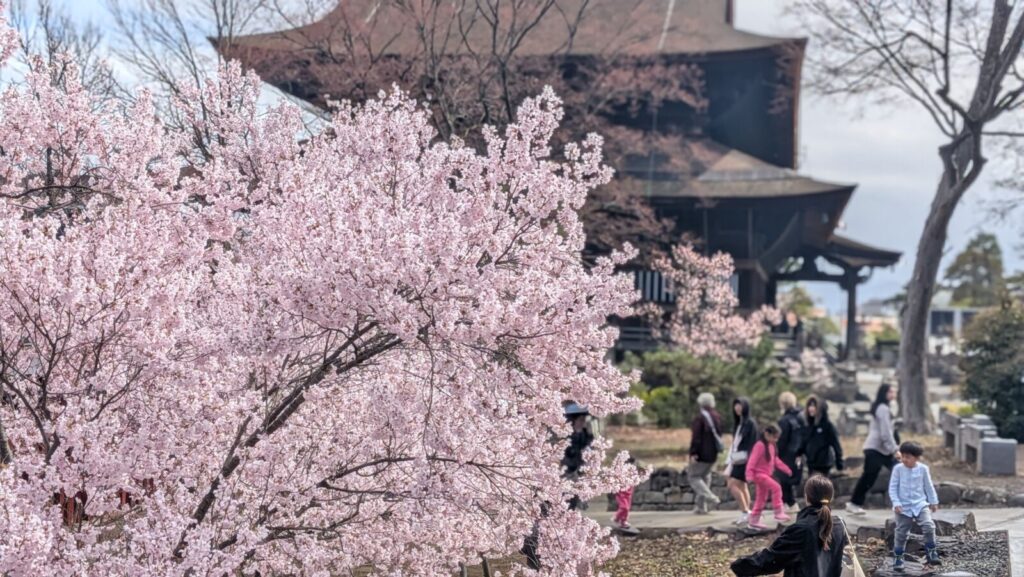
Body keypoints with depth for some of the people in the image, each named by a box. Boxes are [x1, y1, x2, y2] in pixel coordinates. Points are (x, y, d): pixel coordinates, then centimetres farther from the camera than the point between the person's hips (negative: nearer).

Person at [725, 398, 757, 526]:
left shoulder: (749, 423, -10)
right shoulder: (739, 423, 16)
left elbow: (752, 443, -14)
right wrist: (730, 462, 17)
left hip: (744, 460, -9)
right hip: (738, 460, 9)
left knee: (732, 484, -14)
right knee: (741, 486, 9)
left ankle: (745, 512, -9)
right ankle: (746, 515, 12)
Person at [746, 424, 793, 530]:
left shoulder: (771, 446, 12)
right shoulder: (760, 446, -16)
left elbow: (776, 460, 22)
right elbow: (753, 460, -21)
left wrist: (786, 469, 19)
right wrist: (749, 475, -27)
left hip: (766, 475, 10)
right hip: (759, 474, -10)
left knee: (762, 498, 12)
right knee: (776, 487, -25)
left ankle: (754, 521, 20)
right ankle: (778, 513, -26)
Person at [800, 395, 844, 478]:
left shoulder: (827, 425, -9)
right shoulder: (810, 425, 11)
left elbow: (836, 444, -10)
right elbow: (804, 444, 14)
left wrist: (839, 463, -13)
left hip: (823, 465, -7)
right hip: (811, 465, 7)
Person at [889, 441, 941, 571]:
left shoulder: (923, 469, -3)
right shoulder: (898, 469, -8)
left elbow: (928, 486, 10)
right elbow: (893, 487, -4)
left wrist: (933, 502, 14)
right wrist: (896, 503, -13)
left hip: (920, 504, 1)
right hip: (903, 507, -1)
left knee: (929, 526, -18)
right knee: (901, 534, 3)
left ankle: (931, 554, -5)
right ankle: (897, 559, 17)